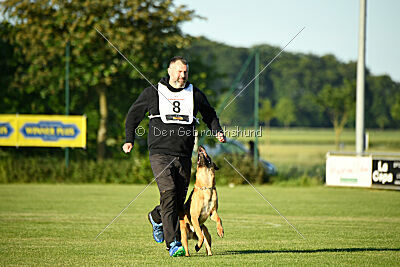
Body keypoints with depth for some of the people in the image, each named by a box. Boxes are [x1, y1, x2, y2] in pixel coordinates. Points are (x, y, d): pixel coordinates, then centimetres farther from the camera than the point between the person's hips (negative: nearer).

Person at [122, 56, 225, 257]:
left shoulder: (195, 94, 12)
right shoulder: (152, 93, 5)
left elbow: (210, 115, 27)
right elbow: (134, 114, 16)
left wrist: (217, 131, 9)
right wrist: (129, 140, 7)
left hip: (184, 157, 4)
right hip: (160, 153, -3)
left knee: (180, 199, 6)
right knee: (168, 194, -19)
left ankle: (156, 218, 39)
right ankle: (173, 244, -19)